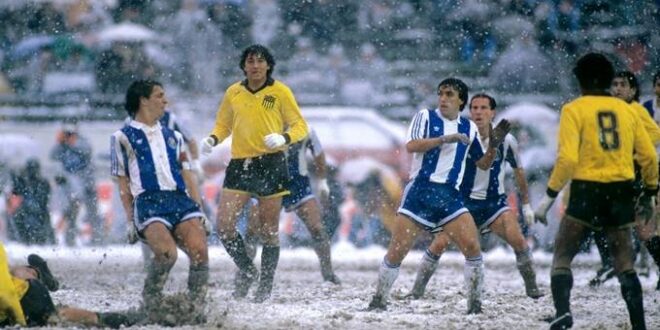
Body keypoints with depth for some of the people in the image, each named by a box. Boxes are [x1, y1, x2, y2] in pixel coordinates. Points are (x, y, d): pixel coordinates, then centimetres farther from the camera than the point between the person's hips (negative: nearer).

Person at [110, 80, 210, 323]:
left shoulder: (172, 136, 28)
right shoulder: (123, 137, 13)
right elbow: (123, 183, 9)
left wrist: (200, 212, 11)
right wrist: (130, 220, 0)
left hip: (181, 200, 4)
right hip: (148, 202, -4)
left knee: (200, 251, -22)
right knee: (167, 253, -30)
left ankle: (196, 309, -12)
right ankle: (150, 305, -9)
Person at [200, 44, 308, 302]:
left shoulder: (280, 92, 1)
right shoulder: (233, 93, 10)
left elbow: (300, 126, 3)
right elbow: (223, 124, 22)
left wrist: (283, 138, -17)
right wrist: (213, 139, 1)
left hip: (271, 165, -3)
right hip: (239, 165, 3)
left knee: (269, 231, 1)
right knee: (224, 225, -9)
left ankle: (266, 286, 12)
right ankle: (248, 271, 11)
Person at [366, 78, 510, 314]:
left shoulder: (469, 128, 12)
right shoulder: (426, 117, 3)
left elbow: (483, 164, 20)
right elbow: (411, 145, -14)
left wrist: (494, 145, 2)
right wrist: (445, 139, -21)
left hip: (449, 196, 2)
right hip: (420, 192, -2)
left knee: (472, 247, -13)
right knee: (396, 252, -5)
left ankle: (475, 304, -2)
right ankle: (379, 301, 11)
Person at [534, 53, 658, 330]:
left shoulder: (574, 110, -2)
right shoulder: (626, 110, 9)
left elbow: (567, 159, -13)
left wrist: (549, 197, -8)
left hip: (587, 191, -3)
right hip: (621, 193, 3)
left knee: (562, 258, 4)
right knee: (624, 263, 9)